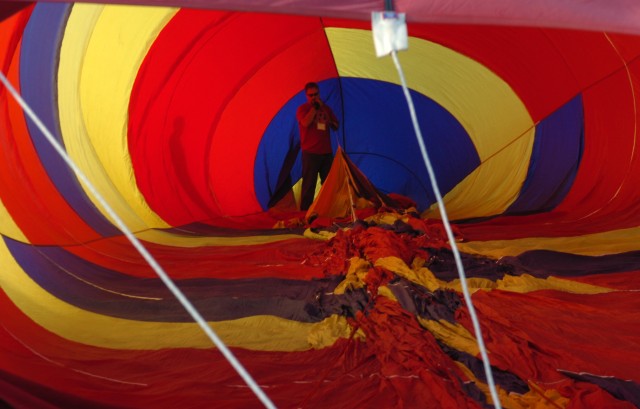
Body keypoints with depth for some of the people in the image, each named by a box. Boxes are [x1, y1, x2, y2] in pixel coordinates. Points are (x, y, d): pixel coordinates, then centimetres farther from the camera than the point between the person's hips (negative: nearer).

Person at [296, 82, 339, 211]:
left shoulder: (326, 108, 15)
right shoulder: (303, 109, 0)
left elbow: (336, 126, 18)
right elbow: (306, 122, -21)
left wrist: (330, 122, -4)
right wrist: (314, 107, -14)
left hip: (327, 152, 5)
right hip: (310, 153, -5)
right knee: (309, 184, -6)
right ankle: (305, 211, -3)